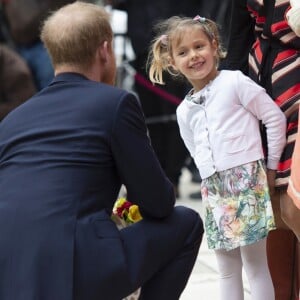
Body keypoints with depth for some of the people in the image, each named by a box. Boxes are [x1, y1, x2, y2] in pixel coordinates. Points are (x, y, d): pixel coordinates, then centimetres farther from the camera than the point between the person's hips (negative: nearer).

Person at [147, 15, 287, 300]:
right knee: (226, 268, 11)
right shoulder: (184, 111, 13)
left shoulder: (235, 83, -6)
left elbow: (275, 118, -4)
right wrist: (213, 181, 11)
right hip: (213, 190, 6)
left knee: (254, 263, -5)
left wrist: (271, 165, -1)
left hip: (248, 178, -6)